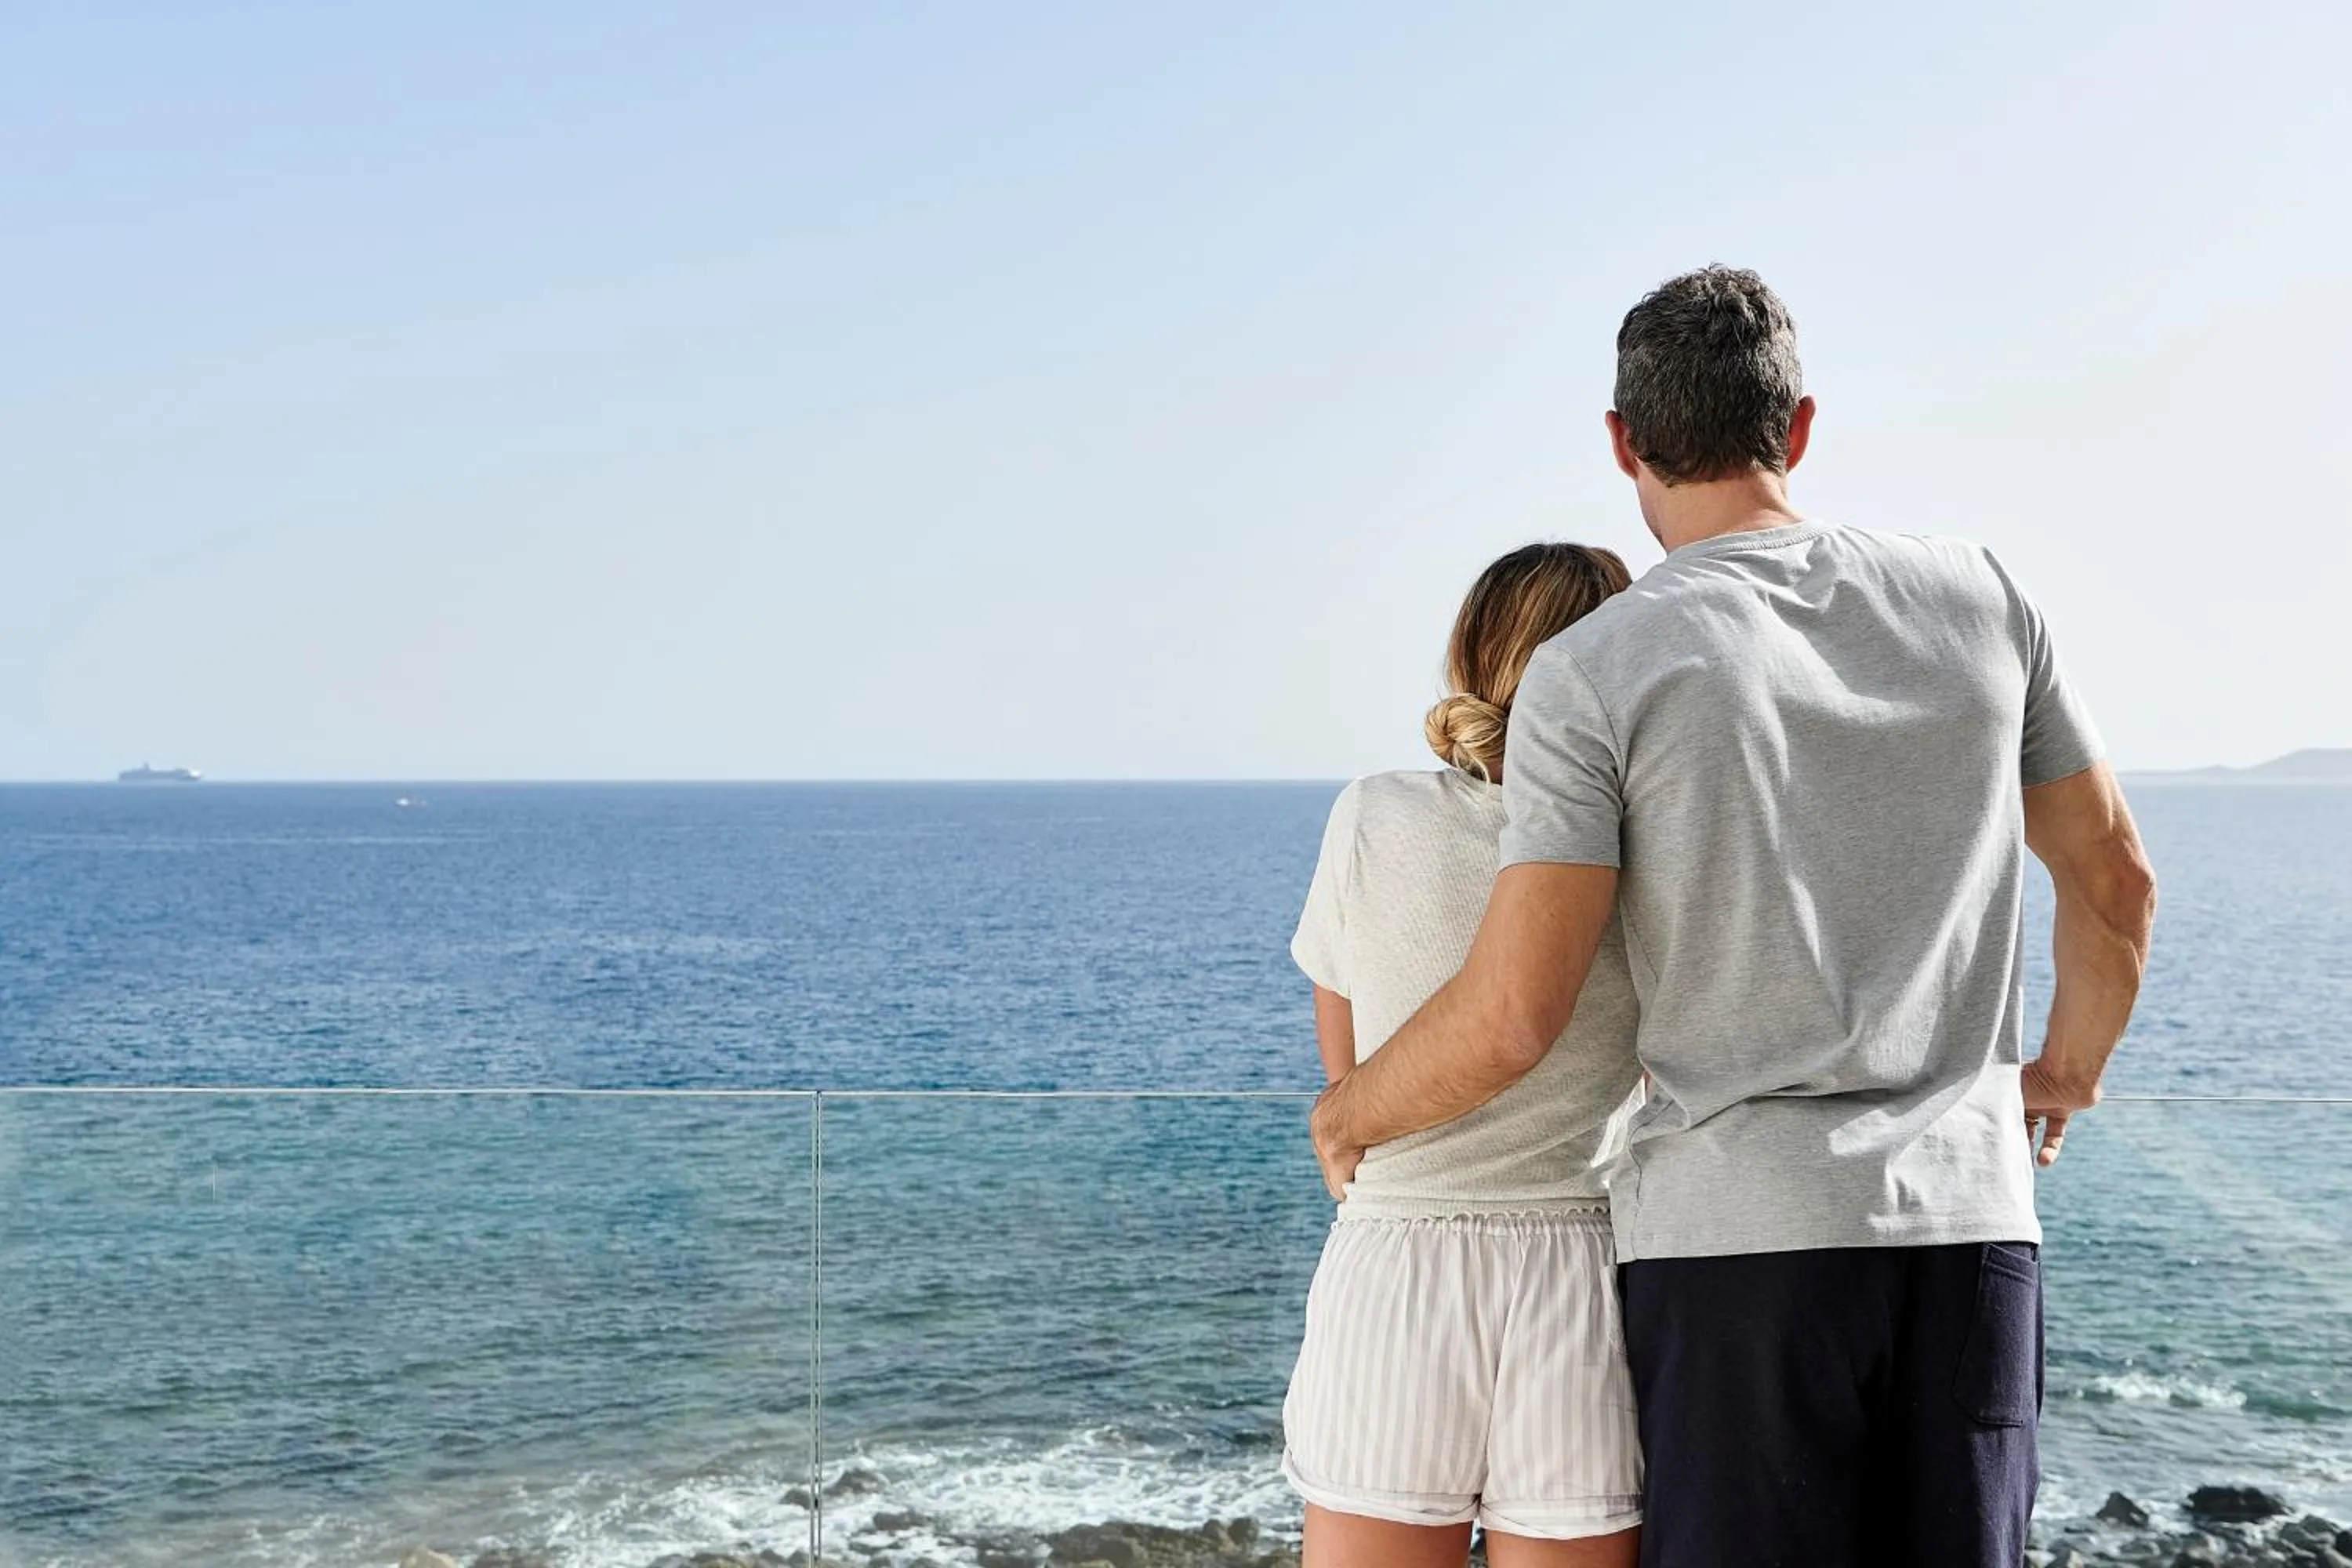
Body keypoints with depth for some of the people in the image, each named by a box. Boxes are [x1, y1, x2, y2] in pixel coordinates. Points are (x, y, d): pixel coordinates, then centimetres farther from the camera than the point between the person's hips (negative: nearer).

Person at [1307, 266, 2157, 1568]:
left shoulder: (1594, 672, -8)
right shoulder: (1974, 597, 5)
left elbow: (1511, 1019, -12)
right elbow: (2115, 878, 14)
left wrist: (1355, 1110, 8)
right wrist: (2069, 1068, 32)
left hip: (1731, 1230, -3)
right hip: (1966, 1218, 4)